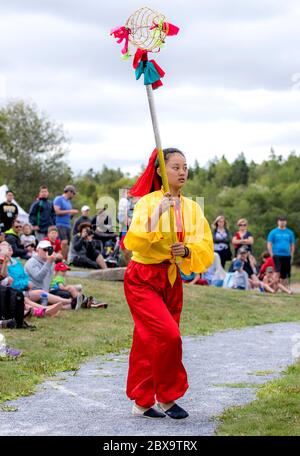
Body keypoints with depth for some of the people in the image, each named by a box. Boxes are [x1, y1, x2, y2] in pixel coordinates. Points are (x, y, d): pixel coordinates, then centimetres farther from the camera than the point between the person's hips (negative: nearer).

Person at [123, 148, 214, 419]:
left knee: (147, 342, 10)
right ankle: (166, 398, -1)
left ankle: (142, 402, 21)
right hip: (143, 280, -5)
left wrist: (186, 250, -19)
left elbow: (206, 248, 1)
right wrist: (157, 214, -31)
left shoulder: (192, 208, 4)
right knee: (168, 335, -18)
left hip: (171, 281, 5)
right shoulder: (148, 202, -11)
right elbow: (134, 242, -23)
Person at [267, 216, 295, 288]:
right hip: (277, 255, -3)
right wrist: (272, 255, -7)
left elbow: (292, 245, 15)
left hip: (287, 256, 3)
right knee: (278, 272, -17)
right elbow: (269, 244, 2)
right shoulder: (273, 232, 3)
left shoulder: (290, 233, 11)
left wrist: (291, 256, 7)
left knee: (284, 274, 5)